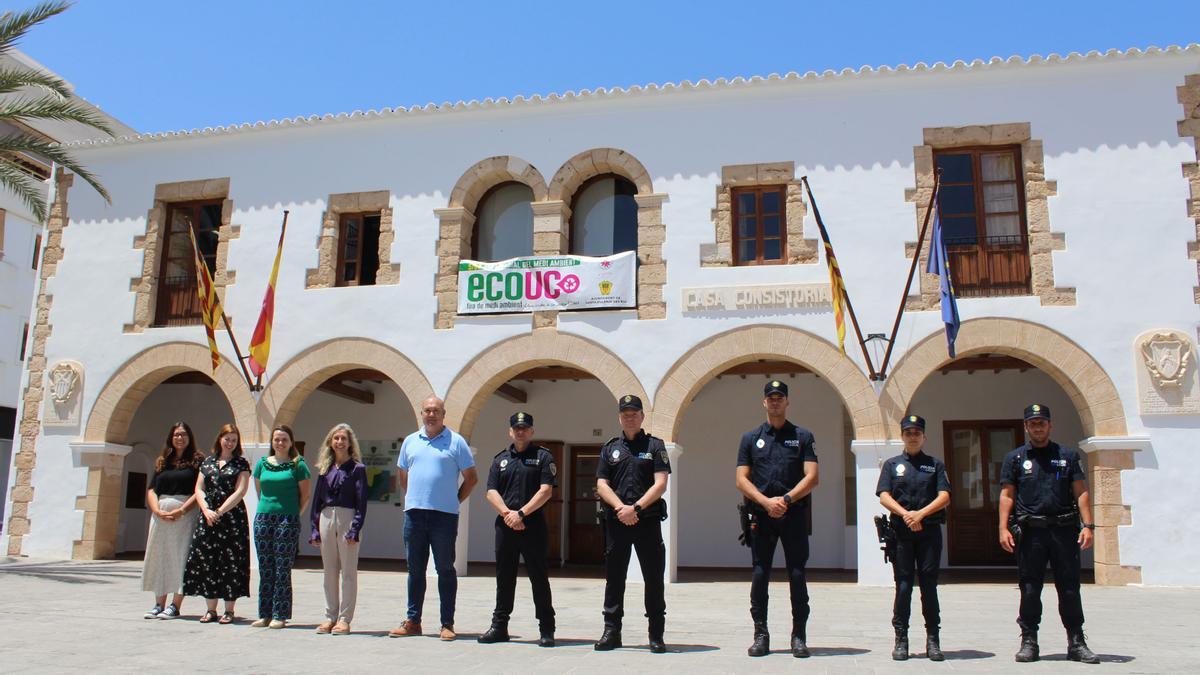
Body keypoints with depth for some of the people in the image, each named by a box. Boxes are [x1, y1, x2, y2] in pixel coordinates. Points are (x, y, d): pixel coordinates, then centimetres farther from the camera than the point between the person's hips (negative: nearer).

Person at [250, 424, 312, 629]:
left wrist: (293, 514, 3)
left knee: (283, 569, -3)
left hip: (288, 520, -4)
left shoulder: (297, 465, 0)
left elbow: (305, 495, 3)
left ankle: (280, 615, 2)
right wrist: (268, 507, 14)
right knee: (265, 569, 7)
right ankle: (265, 614, 14)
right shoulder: (263, 463, 11)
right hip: (263, 518, 4)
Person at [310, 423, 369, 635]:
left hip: (347, 518, -5)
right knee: (329, 571, 10)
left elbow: (361, 501, -6)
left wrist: (355, 529, -15)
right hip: (326, 519, 5)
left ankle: (345, 619, 6)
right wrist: (315, 529, 6)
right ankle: (330, 616, 18)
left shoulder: (357, 468, -1)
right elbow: (317, 499, 13)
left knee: (348, 571, 1)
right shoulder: (325, 468, 12)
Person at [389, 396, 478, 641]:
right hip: (414, 513, 4)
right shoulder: (410, 441, 12)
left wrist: (455, 500, 1)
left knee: (445, 570, 1)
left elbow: (471, 478, 4)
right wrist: (415, 497, 14)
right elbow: (402, 475, 22)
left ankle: (447, 624, 7)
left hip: (444, 515, -4)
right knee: (415, 569, 10)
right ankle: (412, 621, 19)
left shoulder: (455, 442, 0)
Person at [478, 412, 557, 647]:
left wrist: (521, 513, -14)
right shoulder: (500, 459, 14)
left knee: (539, 578, -1)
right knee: (504, 577, 10)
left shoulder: (543, 457, 2)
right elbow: (492, 492, 7)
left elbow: (546, 491, -7)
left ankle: (546, 629, 6)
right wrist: (507, 513, -9)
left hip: (534, 526, -4)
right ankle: (499, 626, 19)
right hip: (505, 526, 4)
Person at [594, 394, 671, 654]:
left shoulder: (654, 446, 5)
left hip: (648, 520, -2)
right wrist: (621, 508, -12)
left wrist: (635, 508, -14)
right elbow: (602, 484, 5)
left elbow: (660, 484, -5)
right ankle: (611, 632, 15)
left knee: (654, 578, 0)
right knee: (614, 577, 7)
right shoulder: (610, 448, 12)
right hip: (616, 522, 2)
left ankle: (656, 635, 8)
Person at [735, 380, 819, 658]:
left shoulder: (802, 437, 8)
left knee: (797, 576, 0)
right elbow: (742, 480, 4)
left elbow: (812, 477, -1)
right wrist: (766, 502, -11)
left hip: (794, 515, -1)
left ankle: (799, 637, 9)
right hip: (761, 516, 1)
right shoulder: (750, 438, 10)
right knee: (759, 576, 2)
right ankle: (761, 636, 11)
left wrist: (786, 499, -14)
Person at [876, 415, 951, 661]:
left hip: (929, 531, 0)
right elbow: (884, 496, 2)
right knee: (903, 585, 0)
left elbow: (944, 497, 1)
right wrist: (906, 514, -13)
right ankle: (901, 640, 4)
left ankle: (933, 640, 6)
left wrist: (921, 513, -13)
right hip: (901, 531, 0)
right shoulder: (892, 464, 12)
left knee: (929, 584, 0)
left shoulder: (935, 464, 12)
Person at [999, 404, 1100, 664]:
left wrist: (1088, 525, -5)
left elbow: (1081, 492, 6)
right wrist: (1003, 528, -6)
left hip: (1064, 530, 1)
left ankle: (1076, 643, 12)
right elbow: (1007, 496, 4)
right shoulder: (1015, 458, 9)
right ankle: (1029, 642, 9)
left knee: (1070, 588, 4)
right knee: (1029, 589, 3)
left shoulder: (1069, 456, 11)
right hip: (1030, 531, 0)